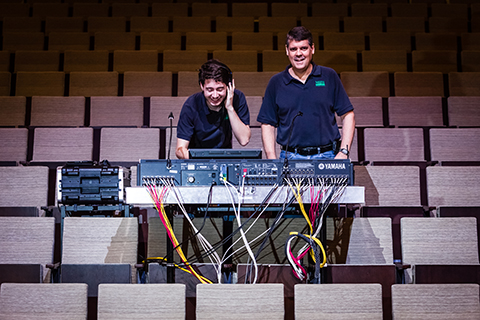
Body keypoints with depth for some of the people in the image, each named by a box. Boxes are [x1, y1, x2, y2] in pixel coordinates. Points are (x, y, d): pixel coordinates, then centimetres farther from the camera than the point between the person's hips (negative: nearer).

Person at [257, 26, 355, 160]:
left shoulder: (329, 76, 8)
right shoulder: (276, 83, 8)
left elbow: (348, 115, 8)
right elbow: (268, 124, 9)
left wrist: (343, 152, -2)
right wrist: (272, 162, -2)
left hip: (327, 157, 0)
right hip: (290, 158, 0)